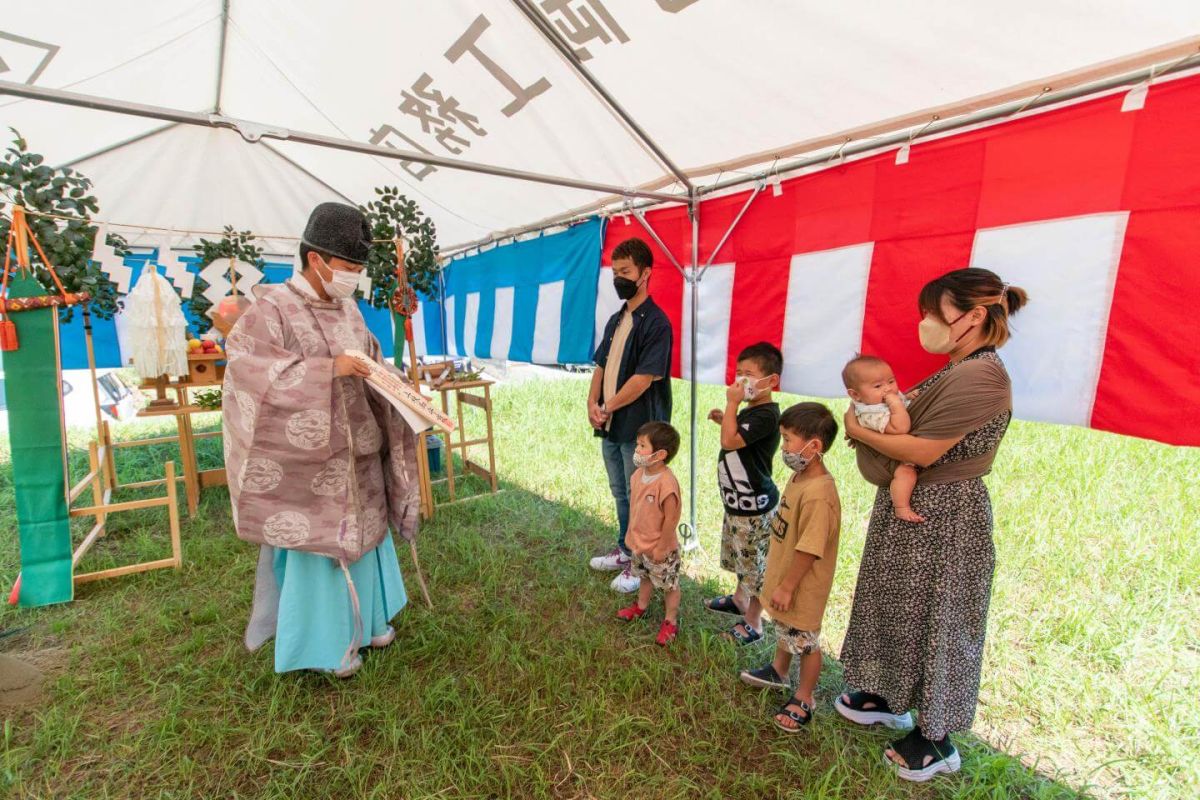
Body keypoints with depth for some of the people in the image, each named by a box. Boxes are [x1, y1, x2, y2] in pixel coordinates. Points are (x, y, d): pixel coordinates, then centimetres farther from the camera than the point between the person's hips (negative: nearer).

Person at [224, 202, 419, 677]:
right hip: (308, 456, -6)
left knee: (363, 533, 17)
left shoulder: (348, 309, 7)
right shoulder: (273, 307, -12)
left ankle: (366, 618, 37)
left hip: (358, 451, 7)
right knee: (318, 543, 6)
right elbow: (246, 366, -24)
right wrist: (327, 369, -30)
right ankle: (328, 641, 25)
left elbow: (372, 364, 13)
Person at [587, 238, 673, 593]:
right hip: (611, 426, 8)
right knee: (620, 493, 20)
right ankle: (624, 550, 38)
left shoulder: (656, 322, -14)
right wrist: (592, 402, -3)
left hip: (639, 428, -8)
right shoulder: (616, 320, 12)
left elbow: (644, 378, -20)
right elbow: (601, 365, 13)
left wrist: (607, 408, -14)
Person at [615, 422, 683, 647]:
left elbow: (671, 519, -26)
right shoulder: (638, 474, -7)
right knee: (645, 577, 30)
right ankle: (641, 606, 53)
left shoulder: (667, 484, -33)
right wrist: (631, 535, 12)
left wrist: (661, 548, -18)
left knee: (668, 585, 16)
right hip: (638, 544, 8)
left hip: (660, 549, -7)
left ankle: (671, 621, 35)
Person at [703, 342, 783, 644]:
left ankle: (753, 623, 21)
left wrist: (732, 404, -23)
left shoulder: (766, 414, -23)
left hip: (754, 506, -10)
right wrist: (726, 419, 7)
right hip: (739, 502, 10)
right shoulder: (749, 410, 8)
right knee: (739, 556, 27)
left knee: (753, 562, 5)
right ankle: (740, 599, 48)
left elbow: (729, 441, -29)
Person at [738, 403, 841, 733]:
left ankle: (804, 699, 34)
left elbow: (809, 550, -28)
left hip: (802, 589, -9)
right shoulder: (799, 476, -3)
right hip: (783, 575, 9)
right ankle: (779, 671, 52)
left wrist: (787, 587, -18)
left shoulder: (819, 495, -34)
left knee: (805, 641, 13)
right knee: (784, 631, 29)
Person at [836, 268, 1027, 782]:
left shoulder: (979, 377, -22)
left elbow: (923, 452, -25)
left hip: (941, 519, -10)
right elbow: (914, 429, 10)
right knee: (899, 610, 22)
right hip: (913, 510, 10)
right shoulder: (958, 371, 10)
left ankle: (937, 740, 28)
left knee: (931, 622, 7)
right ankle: (890, 700, 42)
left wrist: (859, 430, -14)